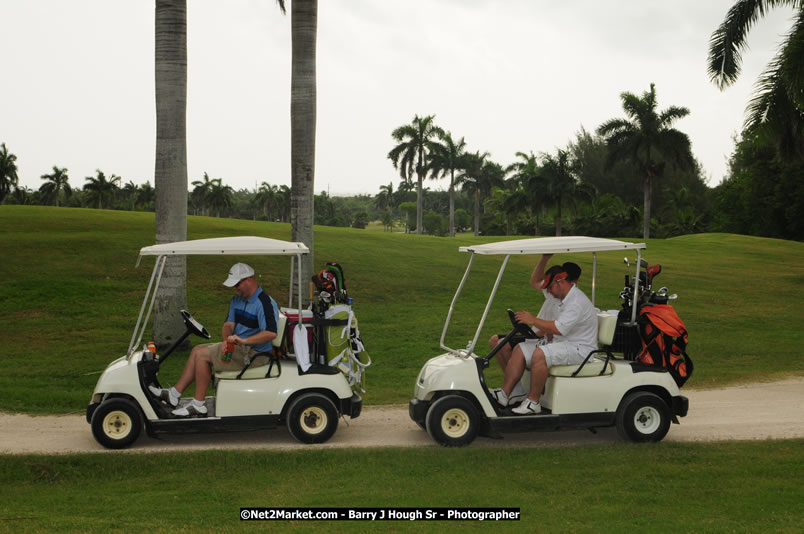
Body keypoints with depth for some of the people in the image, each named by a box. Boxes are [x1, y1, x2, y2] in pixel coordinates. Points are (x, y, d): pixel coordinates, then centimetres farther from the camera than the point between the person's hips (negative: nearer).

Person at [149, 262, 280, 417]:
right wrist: (228, 340, -11)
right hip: (238, 347, 10)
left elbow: (271, 333, -30)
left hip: (253, 354, -10)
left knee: (202, 354, -13)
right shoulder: (238, 299, 12)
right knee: (198, 350, 4)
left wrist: (243, 340, -33)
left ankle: (198, 405, -7)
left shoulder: (264, 303, -18)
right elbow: (228, 324, 11)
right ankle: (174, 394, 3)